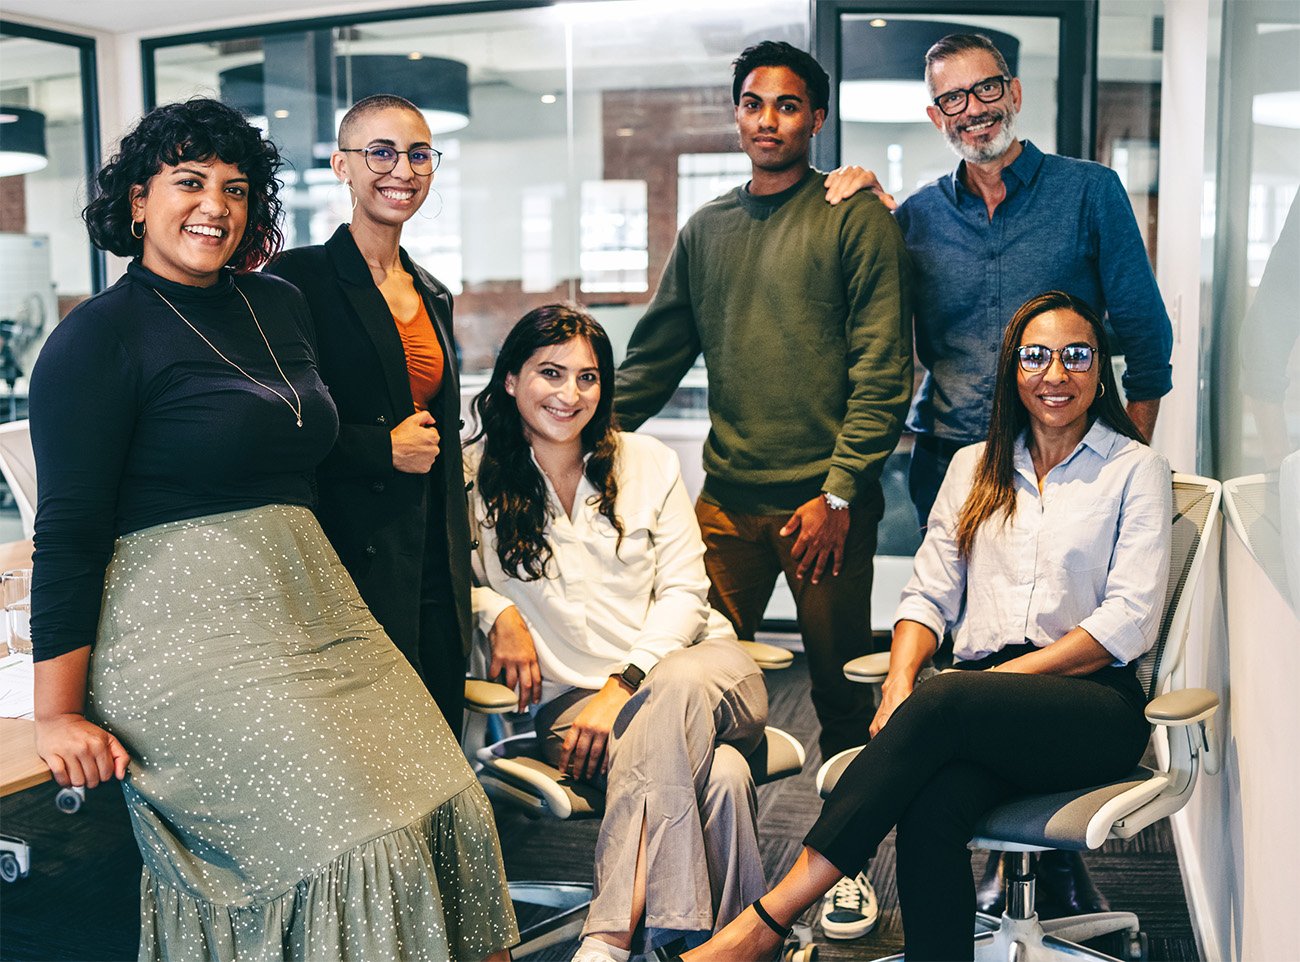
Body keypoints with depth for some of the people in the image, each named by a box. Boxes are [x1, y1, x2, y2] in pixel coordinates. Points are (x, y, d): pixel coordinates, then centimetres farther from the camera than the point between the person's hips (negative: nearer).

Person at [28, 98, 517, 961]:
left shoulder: (281, 306, 14)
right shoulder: (99, 337, -6)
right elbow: (69, 533, -9)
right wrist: (59, 714, -11)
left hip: (310, 602, 7)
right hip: (187, 625, -7)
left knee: (442, 807, -3)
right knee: (355, 847, -16)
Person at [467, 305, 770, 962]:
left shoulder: (649, 463, 7)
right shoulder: (477, 476, 2)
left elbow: (684, 593, 1)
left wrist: (624, 686, -14)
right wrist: (498, 611, -14)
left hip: (691, 659, 2)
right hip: (571, 693, -2)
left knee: (675, 688, -39)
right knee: (719, 775, -34)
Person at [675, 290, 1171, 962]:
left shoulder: (1136, 470, 8)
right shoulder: (974, 467, 20)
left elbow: (1128, 622, -3)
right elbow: (929, 594, 13)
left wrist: (1000, 677, -13)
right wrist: (899, 684, -8)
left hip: (1094, 710, -3)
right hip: (982, 713, 3)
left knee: (943, 702, -34)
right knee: (931, 811, -33)